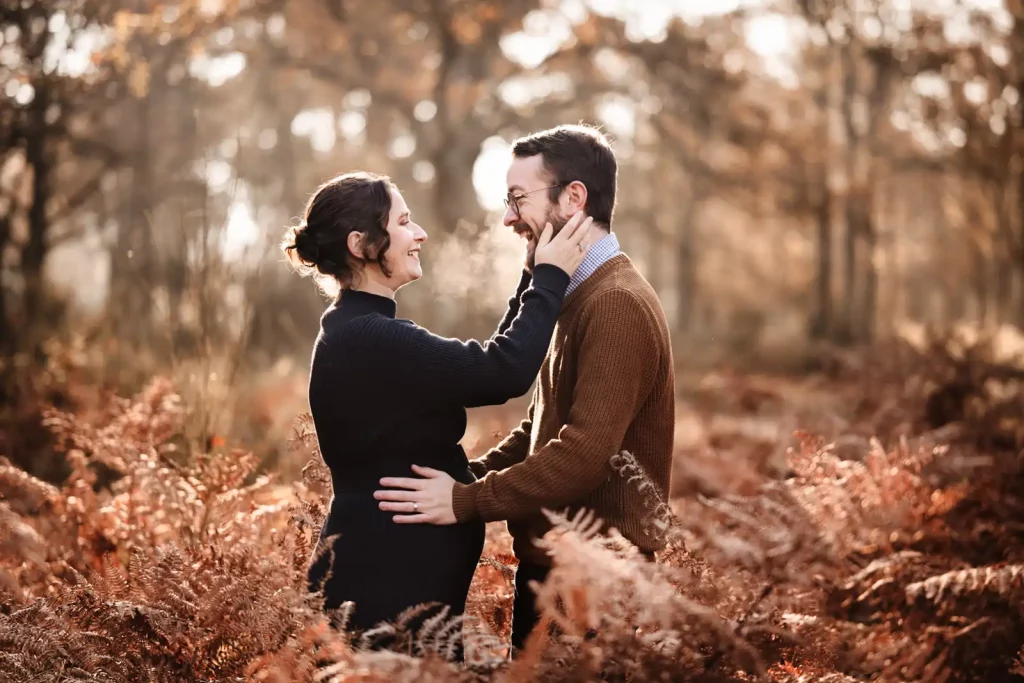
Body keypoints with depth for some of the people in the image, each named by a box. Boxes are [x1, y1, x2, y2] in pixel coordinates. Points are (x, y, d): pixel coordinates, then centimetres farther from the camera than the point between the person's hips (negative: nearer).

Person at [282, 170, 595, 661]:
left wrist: (534, 280, 9)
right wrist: (550, 278, -13)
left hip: (394, 569, 10)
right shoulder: (366, 338, -20)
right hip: (389, 581, -10)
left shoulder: (358, 332, 13)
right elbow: (505, 372, -25)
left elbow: (483, 364, 14)